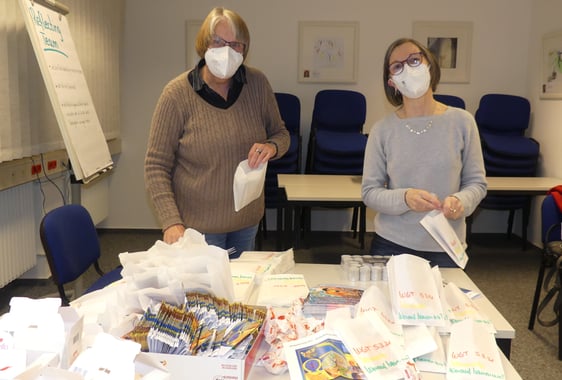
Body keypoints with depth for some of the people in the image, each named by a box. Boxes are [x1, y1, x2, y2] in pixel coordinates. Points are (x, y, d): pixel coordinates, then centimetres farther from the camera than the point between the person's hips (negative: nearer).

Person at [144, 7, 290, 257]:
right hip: (197, 225, -4)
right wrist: (171, 222, -23)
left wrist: (271, 147, -17)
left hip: (247, 220, 4)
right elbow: (156, 166, -13)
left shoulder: (257, 84, -6)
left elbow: (281, 133, 7)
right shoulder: (177, 93, -15)